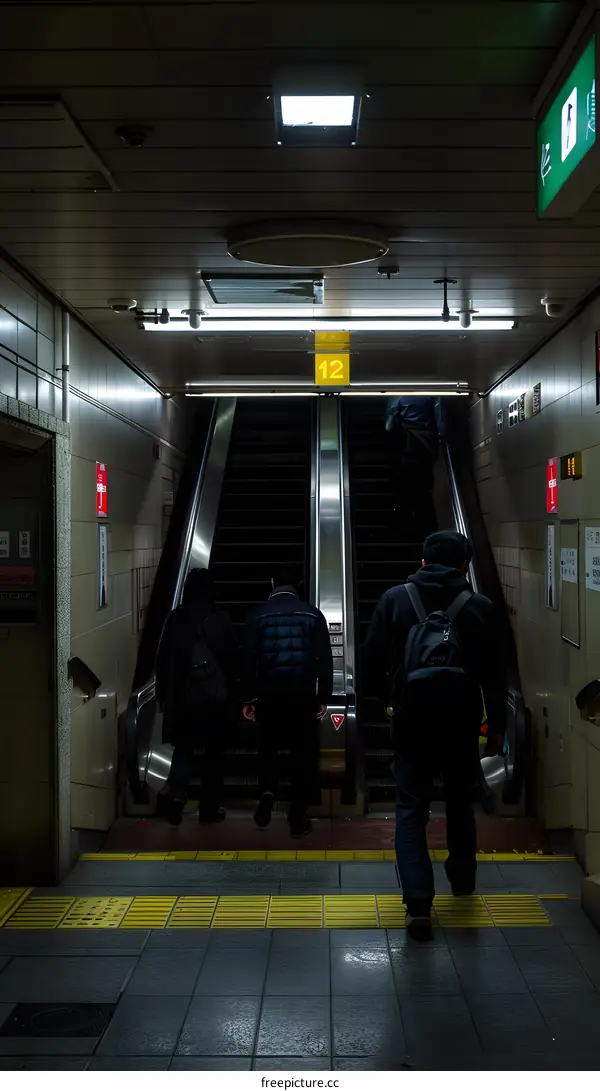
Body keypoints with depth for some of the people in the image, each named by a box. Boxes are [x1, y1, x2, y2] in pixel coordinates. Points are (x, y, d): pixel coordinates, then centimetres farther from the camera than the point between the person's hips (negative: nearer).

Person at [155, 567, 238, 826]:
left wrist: (162, 695, 9)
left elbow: (163, 660, 0)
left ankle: (175, 792, -11)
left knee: (183, 748, 12)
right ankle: (209, 808, 13)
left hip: (183, 696, 1)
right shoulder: (222, 620, -6)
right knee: (213, 752, 10)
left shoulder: (175, 619, -4)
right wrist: (231, 693, 9)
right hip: (217, 696, -1)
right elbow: (232, 660, -1)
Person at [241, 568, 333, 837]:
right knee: (303, 754, 8)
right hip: (304, 694, 0)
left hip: (269, 694, 0)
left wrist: (248, 698, 4)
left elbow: (249, 659, -3)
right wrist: (324, 697, 5)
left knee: (268, 747, 16)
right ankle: (298, 817, 8)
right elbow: (325, 659, -1)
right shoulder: (313, 614, 1)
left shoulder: (259, 615, -1)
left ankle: (267, 792, -10)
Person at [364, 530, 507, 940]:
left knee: (411, 809, 3)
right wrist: (497, 726, 9)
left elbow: (373, 660, 0)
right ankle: (462, 877, 39)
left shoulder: (395, 600, -2)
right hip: (462, 722, 1)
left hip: (411, 721, -1)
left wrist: (389, 700, 16)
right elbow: (496, 674, 0)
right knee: (460, 802, 22)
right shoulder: (480, 608, -2)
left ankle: (418, 902, -10)